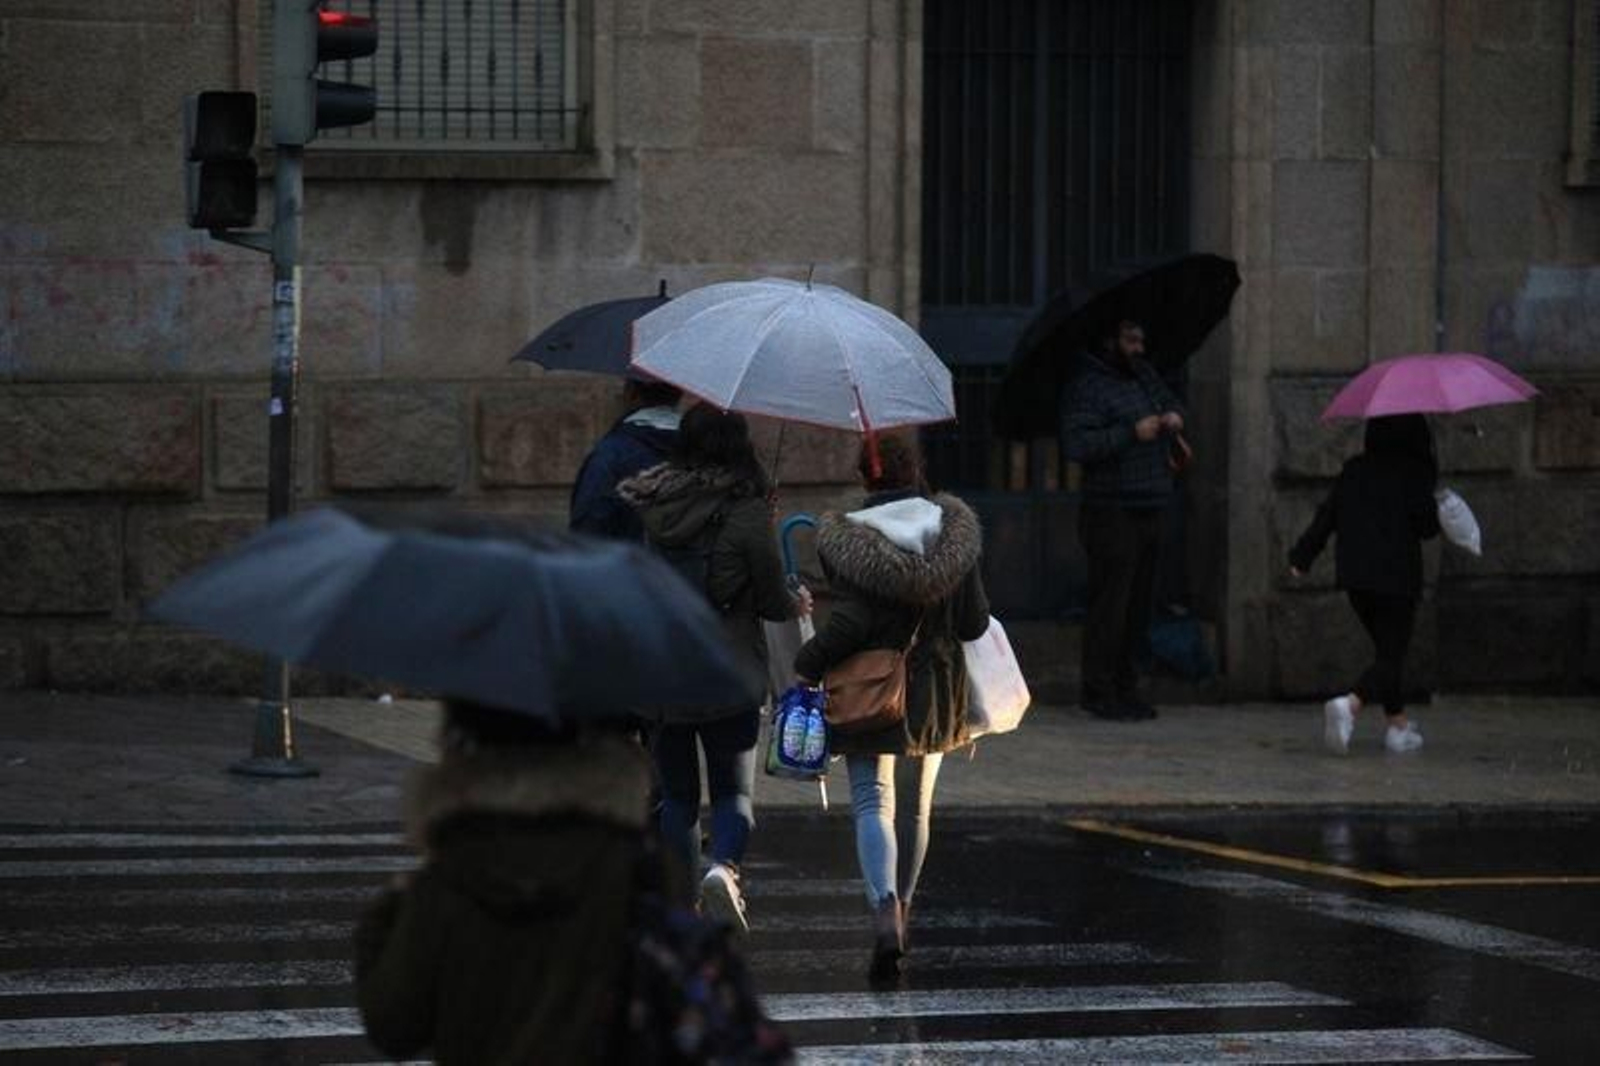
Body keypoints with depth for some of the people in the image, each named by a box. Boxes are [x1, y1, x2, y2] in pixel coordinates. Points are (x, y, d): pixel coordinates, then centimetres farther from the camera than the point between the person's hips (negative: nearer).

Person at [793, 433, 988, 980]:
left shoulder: (844, 539, -9)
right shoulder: (951, 530, 0)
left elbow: (851, 621, -17)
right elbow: (974, 621, -1)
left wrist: (807, 665, -4)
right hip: (935, 685, 3)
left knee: (873, 803, -5)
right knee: (916, 805, 18)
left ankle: (885, 909, -27)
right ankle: (902, 907, 32)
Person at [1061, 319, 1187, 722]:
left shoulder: (1145, 377, 15)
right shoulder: (1089, 388, -11)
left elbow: (1172, 403, 32)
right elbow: (1077, 445, -21)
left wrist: (1174, 418, 7)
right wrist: (1131, 433, -22)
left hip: (1148, 512, 8)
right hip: (1111, 512, -8)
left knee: (1139, 605, 11)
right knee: (1110, 605, -9)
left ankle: (1125, 688, 18)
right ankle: (1099, 692, -4)